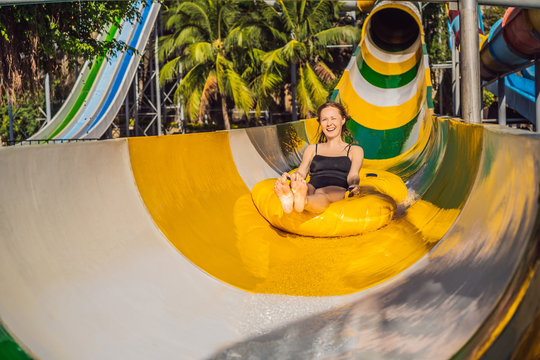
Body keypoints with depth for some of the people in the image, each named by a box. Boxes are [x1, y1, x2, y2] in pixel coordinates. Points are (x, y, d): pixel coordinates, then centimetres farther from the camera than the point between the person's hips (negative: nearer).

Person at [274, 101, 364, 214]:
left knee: (321, 193, -40)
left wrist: (354, 184, -20)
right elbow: (301, 172, 15)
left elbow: (353, 175, 7)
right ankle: (290, 199, -72)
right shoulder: (312, 148, 32)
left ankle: (302, 202, -75)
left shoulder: (354, 150, 25)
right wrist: (293, 177, -11)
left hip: (338, 190, -2)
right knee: (304, 186, -36)